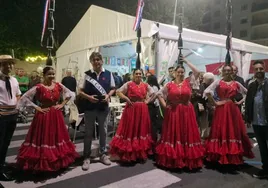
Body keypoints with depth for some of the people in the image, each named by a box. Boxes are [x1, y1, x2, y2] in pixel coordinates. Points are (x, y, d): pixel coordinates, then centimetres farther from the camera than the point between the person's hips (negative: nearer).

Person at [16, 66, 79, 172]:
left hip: (56, 115, 4)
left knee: (57, 137, 13)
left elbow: (70, 94, 12)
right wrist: (37, 108, -11)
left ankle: (58, 160, 30)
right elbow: (24, 97, -9)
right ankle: (42, 162, 17)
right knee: (43, 138, 3)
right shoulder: (38, 87, -11)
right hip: (43, 115, -4)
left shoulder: (59, 86, 0)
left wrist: (62, 104, 2)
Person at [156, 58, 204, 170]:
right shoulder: (169, 85, 3)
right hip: (173, 112, 0)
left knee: (187, 135, 5)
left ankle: (188, 159, 16)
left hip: (186, 112, 1)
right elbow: (159, 94, 9)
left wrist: (186, 62, 1)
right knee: (173, 135, 5)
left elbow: (197, 72, -4)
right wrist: (164, 105, -3)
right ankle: (172, 159, 15)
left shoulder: (188, 82, 4)